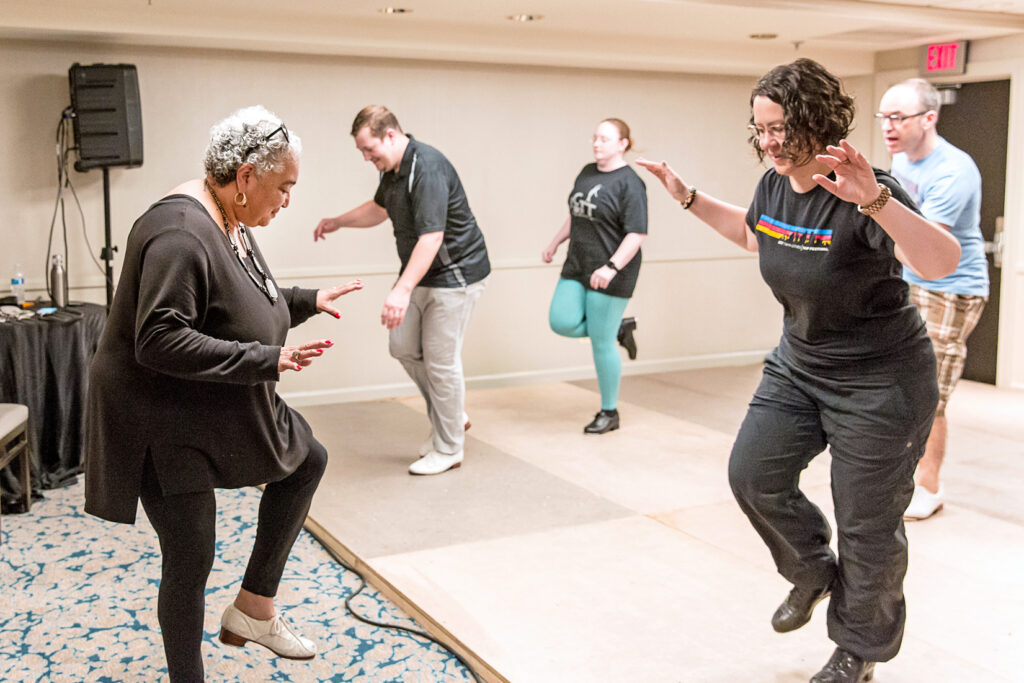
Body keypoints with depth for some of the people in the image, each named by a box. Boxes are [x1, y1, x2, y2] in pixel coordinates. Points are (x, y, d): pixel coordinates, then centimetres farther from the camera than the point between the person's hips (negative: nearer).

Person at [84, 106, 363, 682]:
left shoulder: (232, 225, 5)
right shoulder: (180, 234, -27)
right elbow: (160, 342, -32)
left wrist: (307, 301, 10)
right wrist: (267, 360, -31)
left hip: (221, 410, 10)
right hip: (163, 423, -10)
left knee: (307, 461, 16)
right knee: (191, 559, -1)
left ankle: (254, 610, 22)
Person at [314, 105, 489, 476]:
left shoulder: (427, 168, -26)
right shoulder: (392, 167, 5)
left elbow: (431, 237, -35)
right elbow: (379, 208, 27)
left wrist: (402, 290, -42)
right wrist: (337, 222, 18)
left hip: (454, 274, -10)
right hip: (421, 274, 10)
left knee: (440, 360, -4)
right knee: (403, 346, 10)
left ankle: (448, 450, 11)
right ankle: (451, 417, 26)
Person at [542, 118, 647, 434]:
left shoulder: (629, 183, -13)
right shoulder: (587, 172, 11)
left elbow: (636, 235, -19)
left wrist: (611, 267, -29)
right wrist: (554, 244, 25)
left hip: (610, 274, -7)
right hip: (577, 266, 8)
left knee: (601, 342, -2)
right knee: (562, 322, -6)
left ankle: (609, 412, 16)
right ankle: (619, 327, 20)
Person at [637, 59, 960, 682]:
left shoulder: (864, 194, -25)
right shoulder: (774, 186, -2)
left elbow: (943, 262, -40)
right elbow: (751, 232, 22)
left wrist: (875, 201, -53)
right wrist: (688, 197, 15)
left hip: (880, 382, -7)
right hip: (799, 367, 7)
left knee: (866, 524, 5)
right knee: (753, 474, 3)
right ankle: (815, 572, 32)